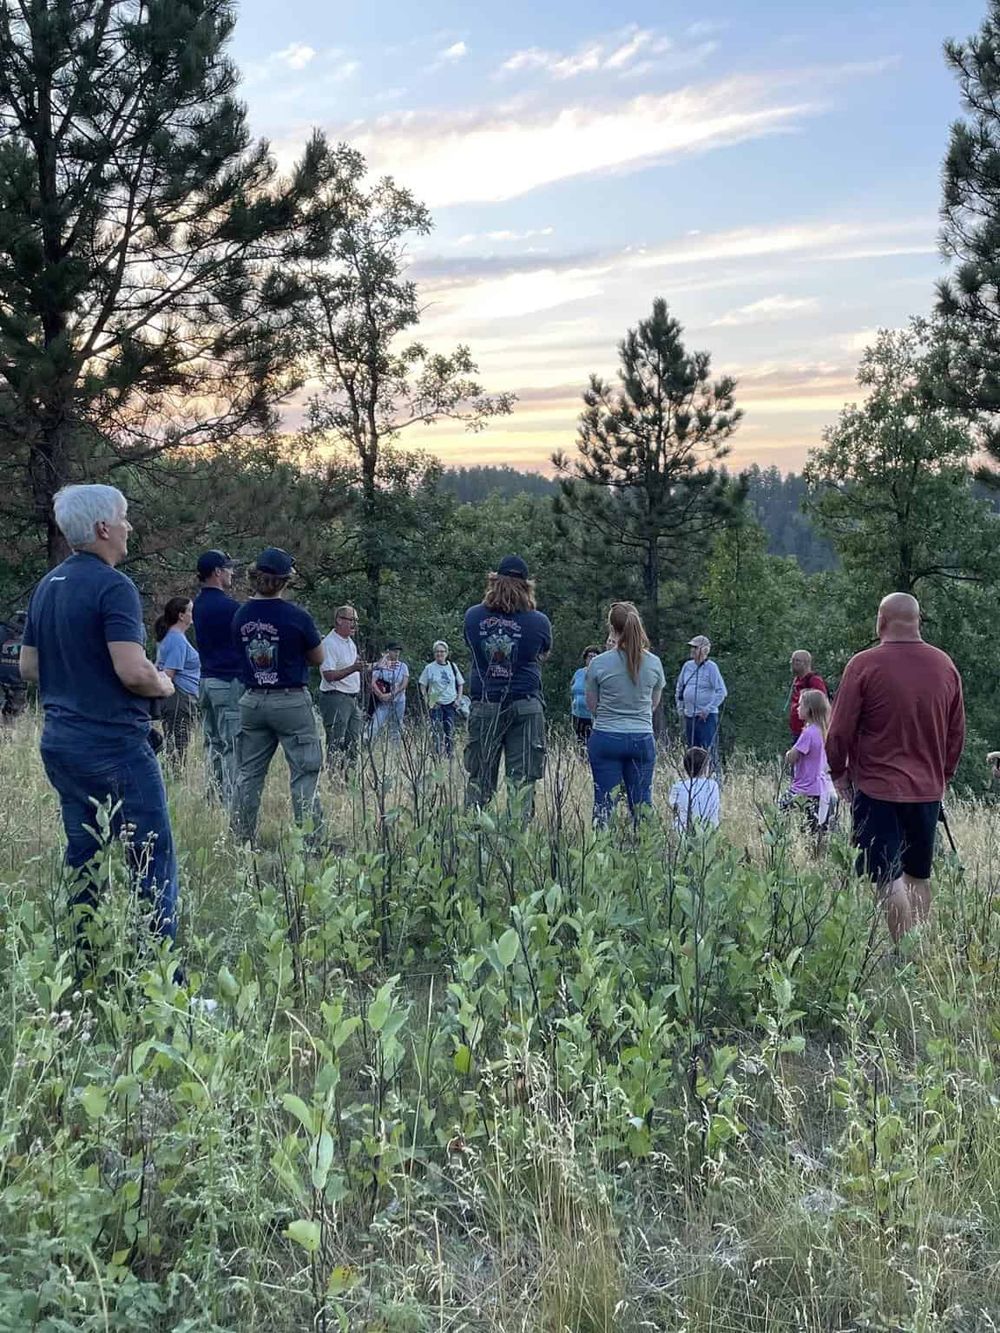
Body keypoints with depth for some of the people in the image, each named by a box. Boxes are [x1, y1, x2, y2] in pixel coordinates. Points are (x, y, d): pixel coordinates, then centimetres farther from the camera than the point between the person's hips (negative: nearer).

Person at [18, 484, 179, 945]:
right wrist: (164, 685, -3)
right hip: (114, 743, -9)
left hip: (59, 741, 9)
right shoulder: (112, 586, -15)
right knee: (152, 862, -3)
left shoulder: (46, 586, 11)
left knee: (83, 861, 14)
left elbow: (28, 666, 17)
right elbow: (133, 671, -23)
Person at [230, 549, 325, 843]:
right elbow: (317, 658, 0)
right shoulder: (297, 617, -13)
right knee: (304, 773, 1)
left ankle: (241, 839, 16)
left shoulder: (240, 616, 1)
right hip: (291, 702, -5)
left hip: (252, 702, 5)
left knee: (248, 774, 12)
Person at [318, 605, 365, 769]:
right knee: (336, 745, -8)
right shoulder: (329, 643, -13)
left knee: (353, 743, 8)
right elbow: (329, 675, -20)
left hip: (353, 698, 9)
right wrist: (353, 668, -29)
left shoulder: (351, 643, 16)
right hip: (335, 698, -9)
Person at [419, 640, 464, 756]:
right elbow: (422, 686, 4)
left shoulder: (452, 667, 6)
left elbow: (460, 684, 13)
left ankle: (449, 755, 13)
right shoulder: (429, 668, -1)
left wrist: (458, 699, 3)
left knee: (450, 730, 2)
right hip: (435, 704, -2)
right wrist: (427, 700, -7)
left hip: (450, 704, 2)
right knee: (437, 731, -7)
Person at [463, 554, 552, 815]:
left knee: (479, 779, 9)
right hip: (525, 708, -2)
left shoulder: (473, 616, -1)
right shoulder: (538, 621, -6)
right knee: (522, 780, 2)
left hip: (484, 707, 2)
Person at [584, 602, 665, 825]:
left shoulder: (599, 663, -8)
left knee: (604, 804, 2)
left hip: (605, 738, -2)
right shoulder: (654, 663, -1)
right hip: (642, 738, 2)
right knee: (641, 804, 8)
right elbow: (653, 704, 11)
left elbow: (591, 705, 2)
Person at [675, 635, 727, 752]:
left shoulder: (711, 667, -8)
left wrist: (708, 709, -15)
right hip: (689, 716, 6)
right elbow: (679, 687, 23)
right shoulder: (687, 666, 8)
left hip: (706, 717, -6)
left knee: (707, 751, -10)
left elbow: (722, 692, -12)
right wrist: (680, 706, 16)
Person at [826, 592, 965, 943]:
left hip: (877, 788, -5)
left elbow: (840, 731, -9)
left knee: (889, 877, -2)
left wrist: (838, 773, 7)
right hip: (929, 790, 5)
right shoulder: (945, 665, 5)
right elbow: (957, 733, 12)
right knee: (919, 875, 15)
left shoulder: (864, 664, -11)